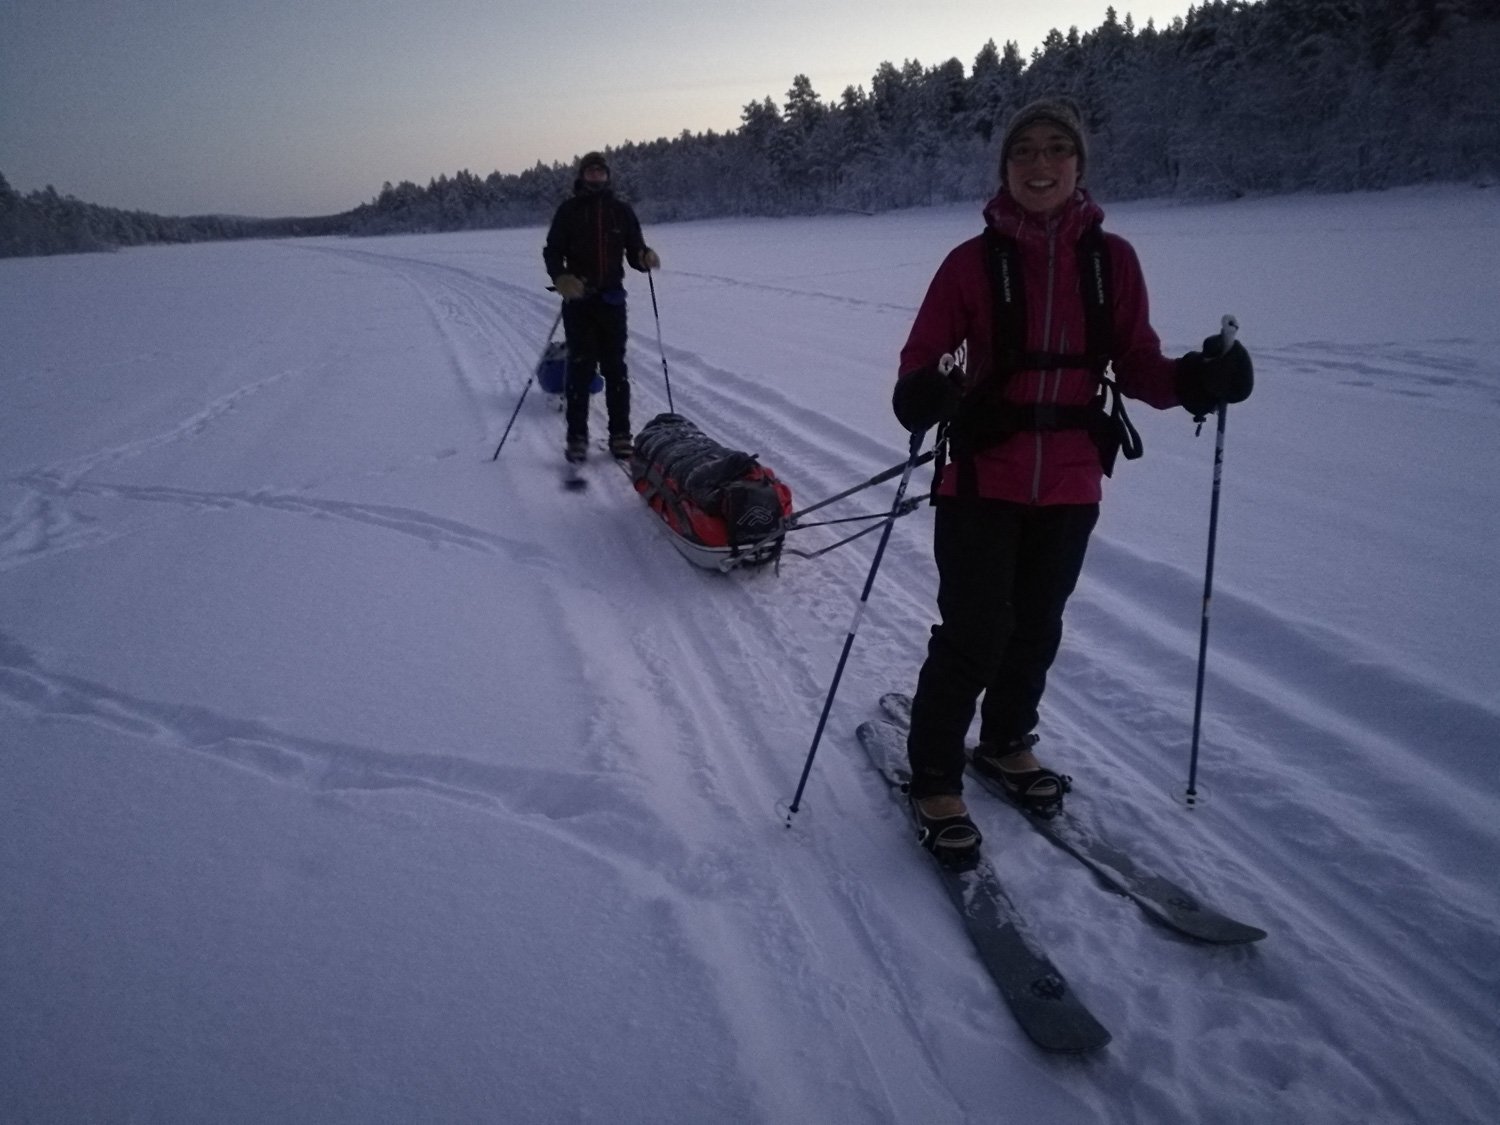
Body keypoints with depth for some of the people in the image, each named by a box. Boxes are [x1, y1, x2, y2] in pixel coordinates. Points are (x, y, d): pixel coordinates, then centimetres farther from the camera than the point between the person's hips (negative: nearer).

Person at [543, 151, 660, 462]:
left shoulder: (621, 209, 7)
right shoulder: (569, 209, 2)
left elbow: (634, 250, 9)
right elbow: (552, 250, -1)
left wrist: (645, 258, -15)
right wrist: (560, 277, -21)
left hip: (612, 299, 2)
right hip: (578, 299, -2)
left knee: (615, 368, 4)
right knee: (580, 367, -3)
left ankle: (620, 435, 9)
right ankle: (577, 437, 3)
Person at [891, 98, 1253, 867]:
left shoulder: (1111, 259, 1)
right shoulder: (972, 262, -6)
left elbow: (1134, 363, 4)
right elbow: (923, 357, -9)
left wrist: (1191, 378, -15)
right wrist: (923, 394, -30)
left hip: (1070, 485, 3)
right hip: (983, 480, -3)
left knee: (1037, 627, 17)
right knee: (974, 634, -4)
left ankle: (1005, 742, 41)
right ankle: (934, 781, 16)